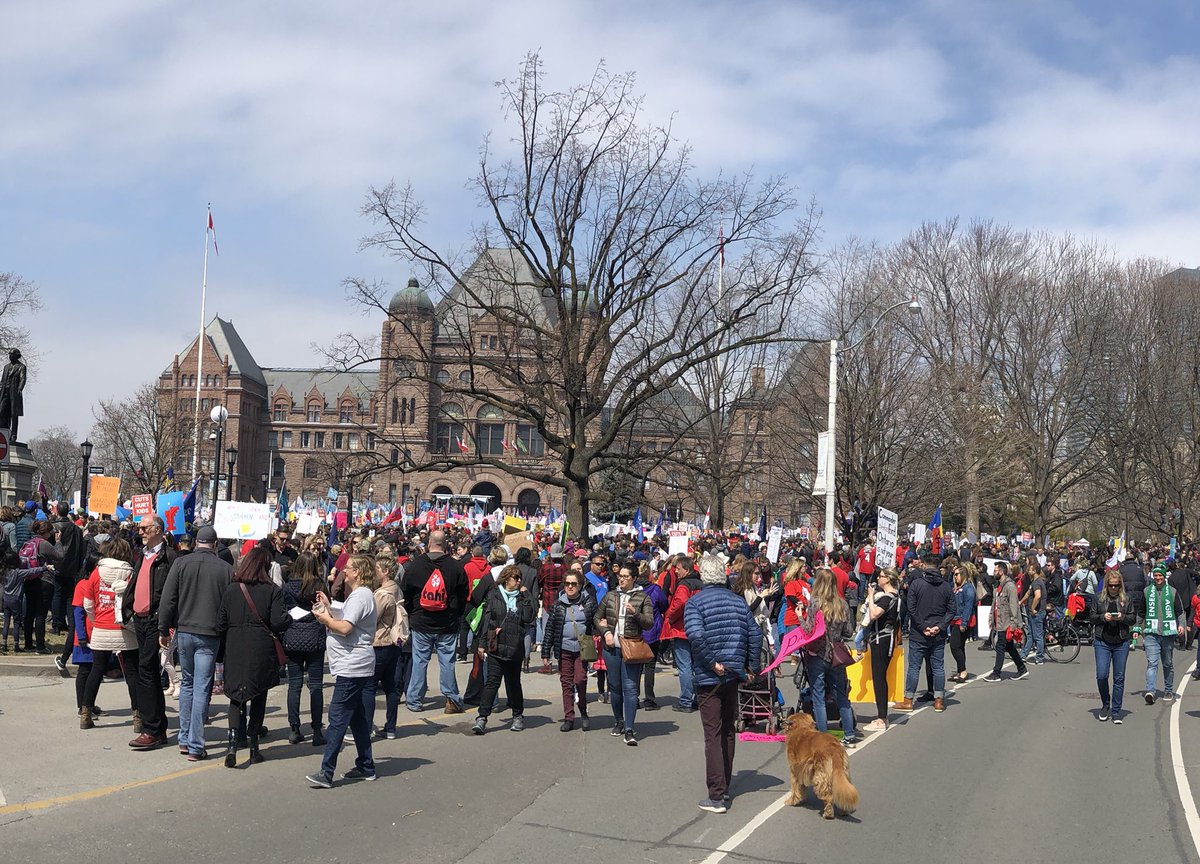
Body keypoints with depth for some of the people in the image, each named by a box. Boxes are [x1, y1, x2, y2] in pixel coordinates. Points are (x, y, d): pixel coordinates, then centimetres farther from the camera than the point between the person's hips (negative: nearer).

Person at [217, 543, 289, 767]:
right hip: (262, 650, -2)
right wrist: (289, 617, 6)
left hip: (235, 650, 2)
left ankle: (233, 740, -11)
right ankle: (254, 747, 15)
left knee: (236, 695, 10)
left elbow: (221, 623, 2)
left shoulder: (231, 589, 0)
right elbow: (278, 622, -14)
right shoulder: (272, 590, -8)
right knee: (259, 697, 11)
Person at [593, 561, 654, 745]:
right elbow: (597, 618, 17)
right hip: (611, 647, 3)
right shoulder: (610, 596, 10)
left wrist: (636, 613, -20)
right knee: (616, 687, 12)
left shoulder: (642, 597, 1)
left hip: (632, 647, -3)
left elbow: (649, 623, -4)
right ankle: (619, 722, 29)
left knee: (630, 688, -8)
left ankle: (629, 730, -9)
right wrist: (605, 632, 0)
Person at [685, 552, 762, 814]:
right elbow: (755, 633, 3)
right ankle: (725, 787, 28)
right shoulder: (737, 601, 5)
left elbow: (696, 635, -26)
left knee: (713, 735, -2)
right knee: (728, 731, 17)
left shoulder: (695, 602, -10)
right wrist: (753, 667, 8)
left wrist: (712, 662, -18)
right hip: (734, 674, 5)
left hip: (709, 677, -5)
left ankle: (717, 797, -2)